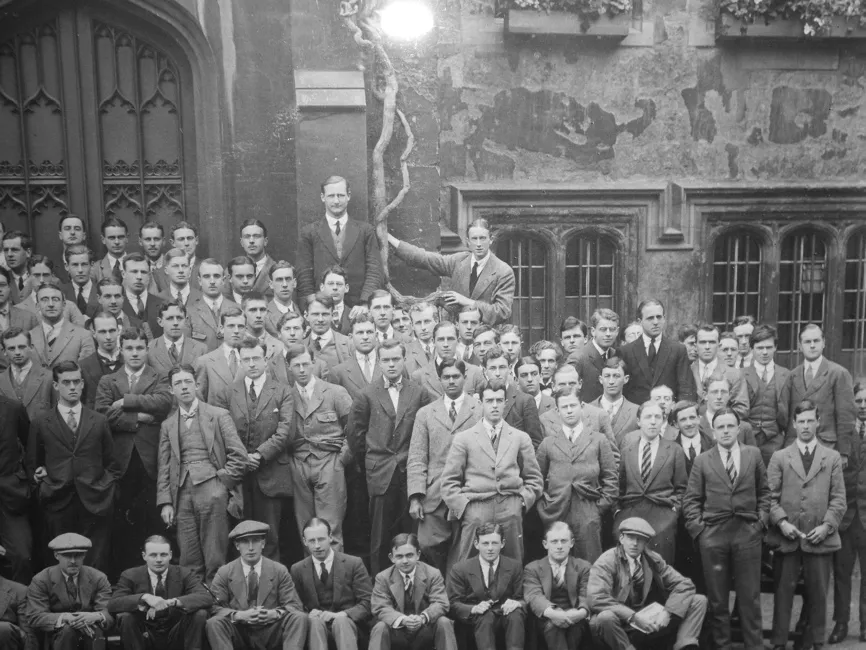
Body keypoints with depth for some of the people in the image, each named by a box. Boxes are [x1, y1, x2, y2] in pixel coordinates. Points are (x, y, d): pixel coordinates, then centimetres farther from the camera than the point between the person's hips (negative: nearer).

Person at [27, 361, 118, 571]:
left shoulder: (99, 421, 11)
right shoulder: (40, 424, 8)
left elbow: (111, 462, 14)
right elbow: (32, 464, 16)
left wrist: (108, 488, 3)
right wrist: (39, 475, 0)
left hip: (95, 503, 0)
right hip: (58, 503, 0)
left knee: (96, 567, 0)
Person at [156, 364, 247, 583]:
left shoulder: (218, 415, 7)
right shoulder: (167, 425, 17)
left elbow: (239, 455, 2)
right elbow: (164, 468, 14)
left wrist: (222, 481, -5)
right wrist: (165, 502, 5)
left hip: (211, 489, -3)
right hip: (182, 493, 3)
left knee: (214, 560, -4)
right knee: (189, 562, 1)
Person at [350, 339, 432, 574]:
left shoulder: (419, 393, 3)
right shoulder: (368, 395, 3)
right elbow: (355, 432, 9)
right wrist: (368, 459, 11)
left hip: (411, 472, 0)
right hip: (380, 474, 0)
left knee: (411, 533, 3)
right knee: (379, 536, 3)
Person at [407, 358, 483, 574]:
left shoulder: (481, 411, 6)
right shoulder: (425, 414, 12)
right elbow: (416, 459, 6)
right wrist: (415, 497, -4)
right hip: (435, 497, 2)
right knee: (428, 545, -4)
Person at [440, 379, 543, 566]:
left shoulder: (521, 438, 13)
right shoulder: (463, 438, 8)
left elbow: (534, 479, 15)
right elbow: (449, 481, 6)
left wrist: (523, 501, 1)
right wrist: (462, 506, -5)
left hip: (511, 512, 2)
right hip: (475, 511, -1)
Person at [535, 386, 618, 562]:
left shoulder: (599, 440, 10)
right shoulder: (548, 443, 12)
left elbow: (611, 478, 7)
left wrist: (601, 506, -1)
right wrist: (543, 506, 4)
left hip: (588, 516, -1)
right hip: (555, 516, 1)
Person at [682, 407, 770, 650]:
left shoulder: (753, 454, 8)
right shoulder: (702, 461, 5)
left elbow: (764, 492, 12)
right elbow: (691, 499, 6)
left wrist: (761, 521, 2)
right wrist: (698, 527, -4)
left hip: (748, 532, 0)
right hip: (713, 534, 0)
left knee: (750, 597, 5)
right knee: (717, 598, 6)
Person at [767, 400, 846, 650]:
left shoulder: (832, 457, 8)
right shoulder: (779, 457, 6)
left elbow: (838, 499, 4)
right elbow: (771, 496, 2)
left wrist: (827, 526, -8)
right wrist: (781, 521, -12)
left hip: (820, 538, 1)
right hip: (786, 537, 0)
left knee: (818, 593, 7)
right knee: (783, 592, 4)